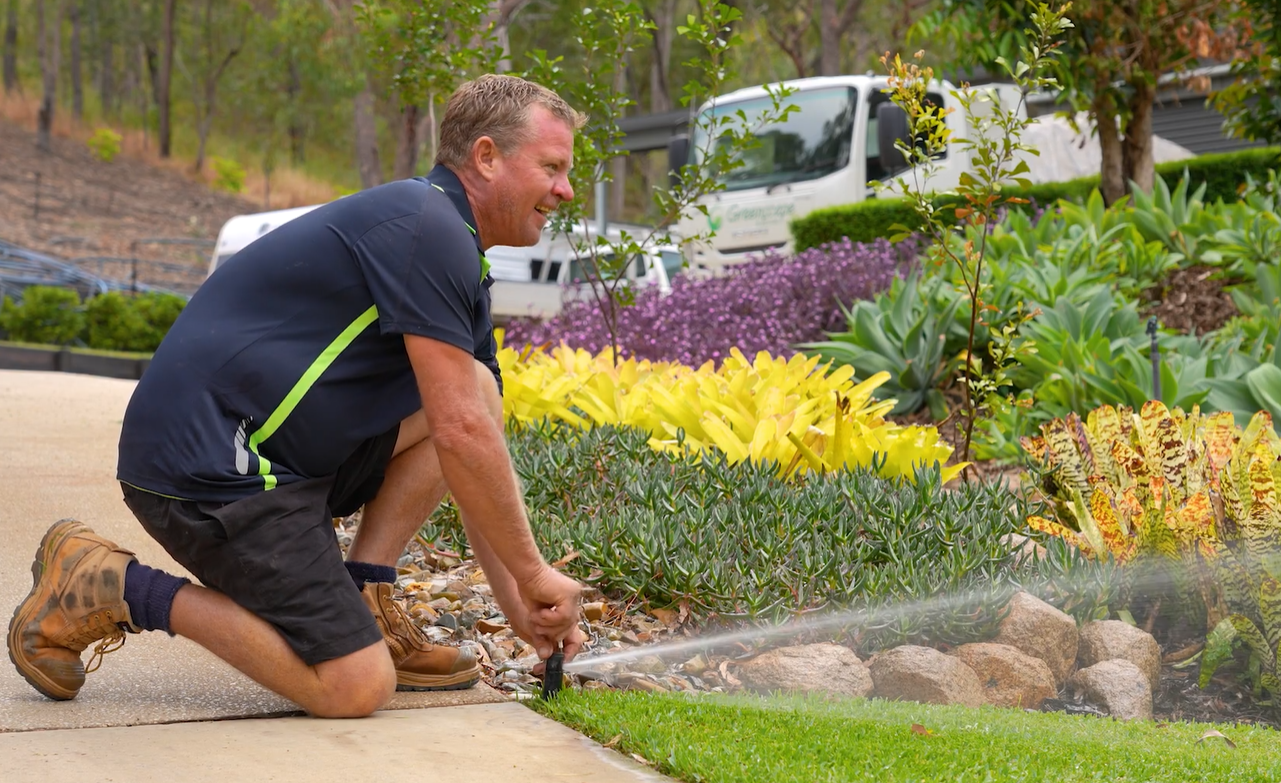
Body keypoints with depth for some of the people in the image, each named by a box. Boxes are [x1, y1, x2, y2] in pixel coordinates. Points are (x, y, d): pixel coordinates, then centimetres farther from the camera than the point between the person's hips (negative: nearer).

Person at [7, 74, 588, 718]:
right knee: (356, 688, -13)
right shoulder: (426, 225, -14)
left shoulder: (461, 271, 18)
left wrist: (521, 611, 13)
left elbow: (470, 467, 20)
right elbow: (460, 436, -18)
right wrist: (535, 576, -8)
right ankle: (110, 587, -3)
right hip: (209, 465, -10)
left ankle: (364, 606, 5)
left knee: (478, 390, 6)